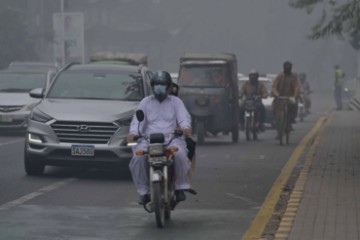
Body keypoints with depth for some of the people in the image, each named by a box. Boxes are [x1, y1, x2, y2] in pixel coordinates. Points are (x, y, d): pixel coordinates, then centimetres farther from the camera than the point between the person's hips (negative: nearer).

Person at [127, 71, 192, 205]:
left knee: (180, 154, -34)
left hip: (171, 138, -1)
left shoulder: (175, 102, 19)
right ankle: (143, 191, -17)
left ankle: (180, 188, -20)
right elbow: (137, 119, 9)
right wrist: (133, 132, -13)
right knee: (138, 158, -29)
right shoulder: (146, 102, 21)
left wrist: (186, 127, -21)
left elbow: (184, 116, 3)